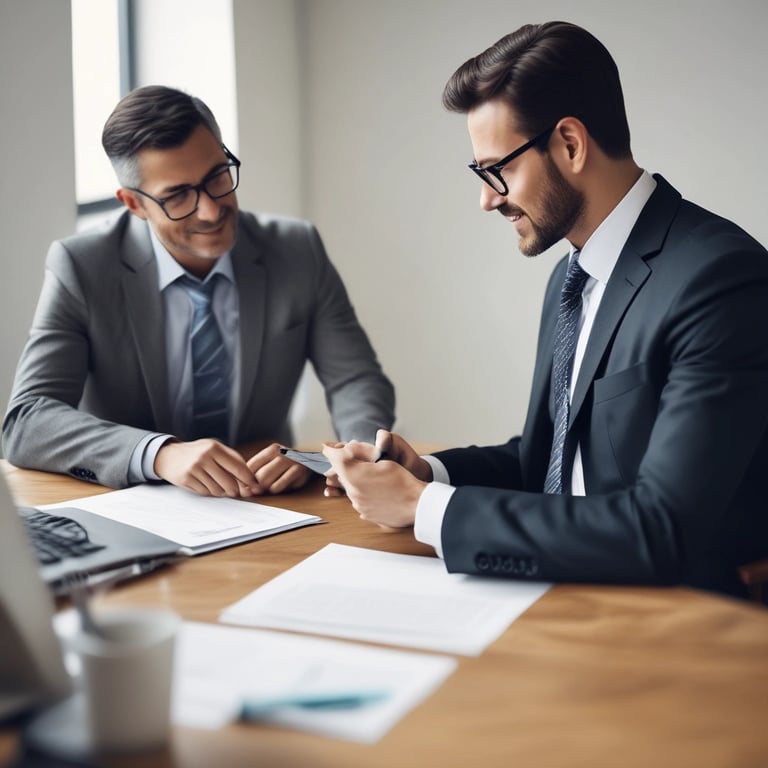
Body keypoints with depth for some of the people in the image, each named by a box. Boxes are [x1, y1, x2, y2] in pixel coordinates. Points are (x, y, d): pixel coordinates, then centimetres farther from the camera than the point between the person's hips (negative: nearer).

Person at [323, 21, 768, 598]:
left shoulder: (721, 278, -20)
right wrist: (427, 471, -3)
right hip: (567, 593, 7)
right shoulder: (570, 279, 7)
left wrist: (424, 505, -20)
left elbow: (663, 530, -26)